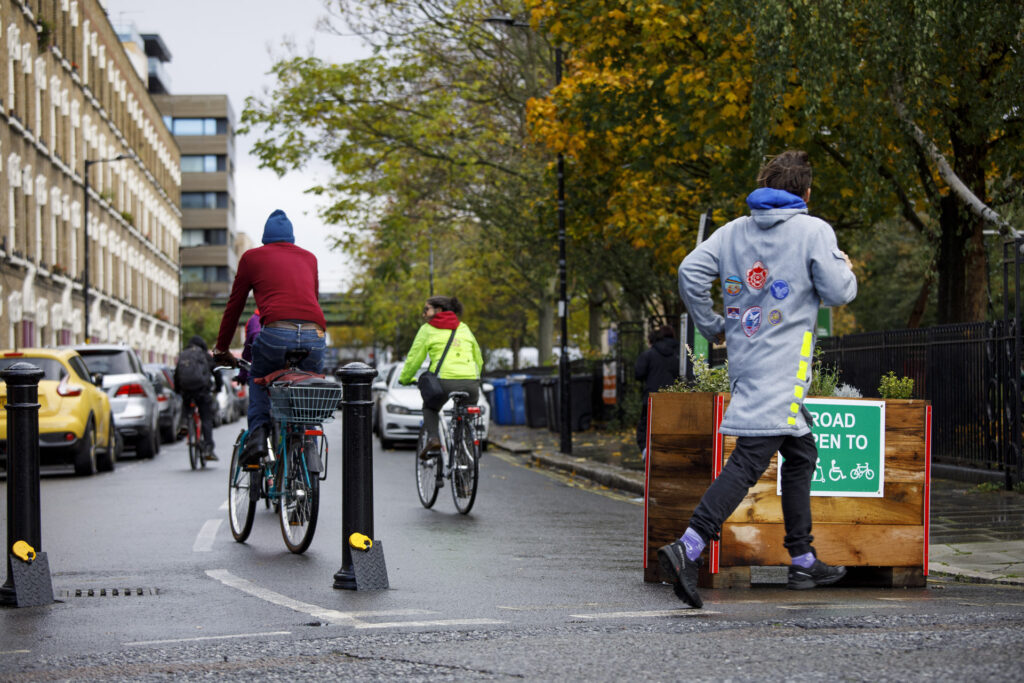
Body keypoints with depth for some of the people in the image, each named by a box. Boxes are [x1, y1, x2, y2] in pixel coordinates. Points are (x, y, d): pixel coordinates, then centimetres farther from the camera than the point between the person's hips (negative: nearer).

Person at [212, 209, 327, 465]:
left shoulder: (252, 257, 19)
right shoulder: (309, 258, 28)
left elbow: (234, 305, 23)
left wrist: (221, 349, 33)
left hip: (276, 333, -2)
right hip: (315, 336, 2)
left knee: (257, 379, 26)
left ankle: (258, 433, 5)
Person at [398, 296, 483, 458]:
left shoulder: (427, 329, 11)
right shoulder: (464, 328, 22)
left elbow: (414, 359, 10)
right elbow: (478, 359, 25)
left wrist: (405, 379, 26)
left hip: (445, 381, -3)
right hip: (471, 383, 3)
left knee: (429, 407, 28)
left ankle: (433, 437, 4)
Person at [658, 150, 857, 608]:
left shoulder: (733, 231, 12)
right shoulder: (814, 231, -3)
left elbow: (690, 271, 1)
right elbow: (838, 293, -5)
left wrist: (711, 327, 11)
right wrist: (845, 269, 17)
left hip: (744, 356, 7)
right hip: (781, 365, -7)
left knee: (802, 455, 19)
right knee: (750, 460, -14)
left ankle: (804, 561, 24)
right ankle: (687, 549, -27)